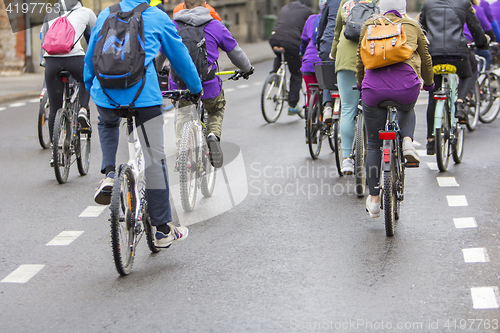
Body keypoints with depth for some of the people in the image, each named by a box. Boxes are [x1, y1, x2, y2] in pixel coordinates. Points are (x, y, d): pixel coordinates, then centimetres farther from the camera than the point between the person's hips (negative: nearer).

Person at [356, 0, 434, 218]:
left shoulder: (369, 26, 19)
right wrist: (429, 83, 46)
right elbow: (425, 59, 28)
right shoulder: (413, 26, 18)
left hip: (374, 86, 0)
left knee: (374, 145, 15)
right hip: (406, 85, 0)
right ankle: (407, 141, 8)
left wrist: (359, 83, 45)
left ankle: (374, 199, 17)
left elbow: (361, 60, 27)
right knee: (407, 111, 37)